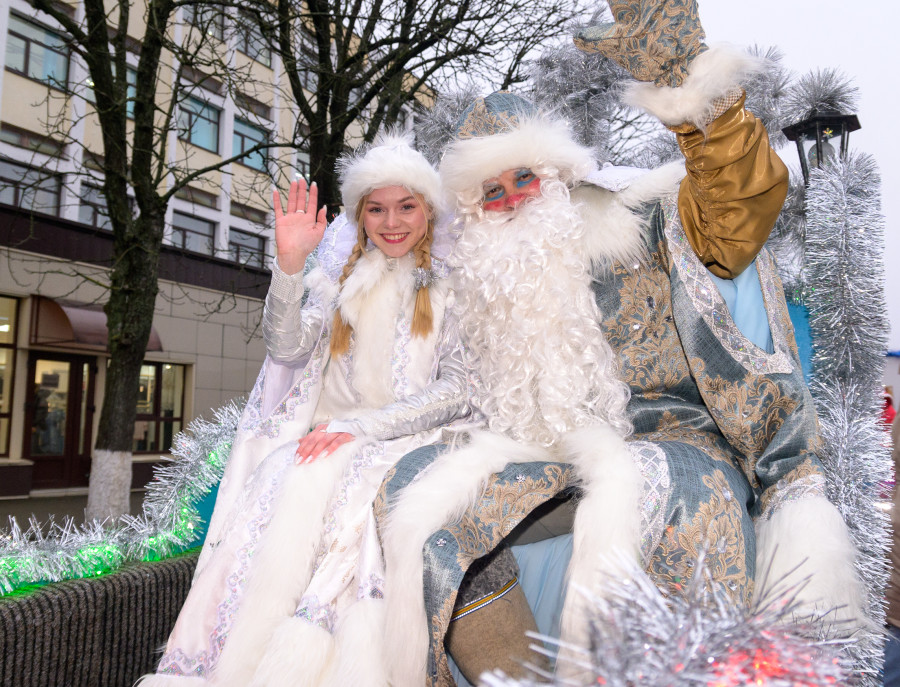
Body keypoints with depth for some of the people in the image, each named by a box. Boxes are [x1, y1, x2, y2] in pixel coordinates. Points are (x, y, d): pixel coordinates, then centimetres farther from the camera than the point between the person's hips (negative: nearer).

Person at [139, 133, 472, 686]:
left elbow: (458, 390, -3)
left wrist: (359, 427, -12)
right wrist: (290, 263, -15)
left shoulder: (451, 287, 7)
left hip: (406, 441, -2)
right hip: (327, 432, 3)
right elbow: (287, 347, 0)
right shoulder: (339, 278, 14)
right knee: (281, 492, -28)